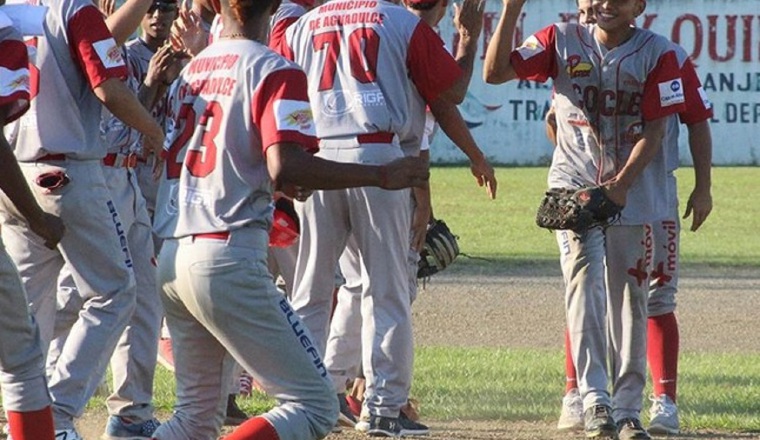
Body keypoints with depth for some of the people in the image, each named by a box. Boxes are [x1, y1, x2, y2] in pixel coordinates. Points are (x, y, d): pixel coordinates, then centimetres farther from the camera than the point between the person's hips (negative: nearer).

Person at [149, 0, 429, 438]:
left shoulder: (192, 69, 16)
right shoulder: (274, 71, -7)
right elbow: (285, 168, -20)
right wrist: (383, 175, -15)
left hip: (169, 254, 8)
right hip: (227, 259, -8)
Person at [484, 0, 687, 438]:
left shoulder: (658, 53, -3)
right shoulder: (562, 41, 1)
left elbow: (654, 130, -7)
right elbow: (496, 71, -9)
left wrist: (622, 182, -19)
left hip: (634, 189, 0)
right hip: (574, 186, 0)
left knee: (630, 296, 4)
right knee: (585, 284, -14)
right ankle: (595, 402, -19)